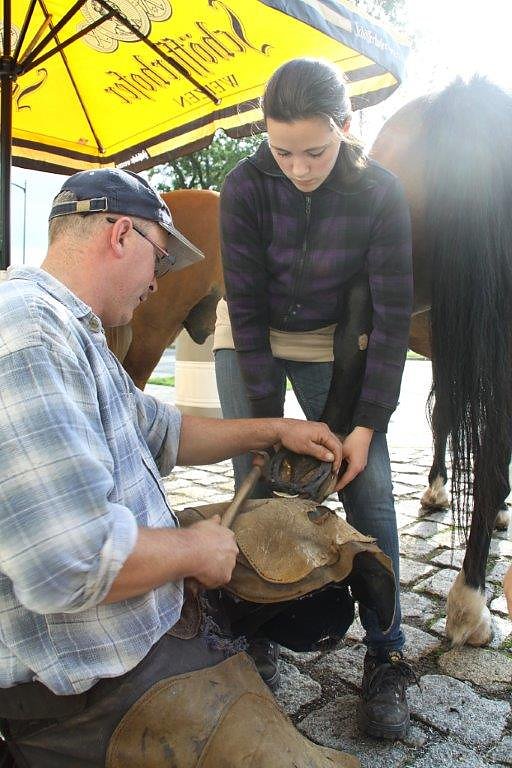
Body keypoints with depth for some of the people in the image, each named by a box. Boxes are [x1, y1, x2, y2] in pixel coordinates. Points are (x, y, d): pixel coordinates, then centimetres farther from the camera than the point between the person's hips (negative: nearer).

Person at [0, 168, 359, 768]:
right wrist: (194, 549, -15)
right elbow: (74, 565, -33)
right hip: (86, 690, -10)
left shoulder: (69, 332, 10)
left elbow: (162, 433, 19)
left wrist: (273, 430, 17)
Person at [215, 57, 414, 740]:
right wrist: (269, 417, -20)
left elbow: (392, 314, -17)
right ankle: (258, 639, 18)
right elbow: (246, 306, -19)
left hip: (333, 343, 1)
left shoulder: (381, 193, -19)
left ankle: (386, 659, 11)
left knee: (369, 489, -5)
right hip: (251, 339, 0)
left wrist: (368, 423, -19)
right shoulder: (246, 186, -20)